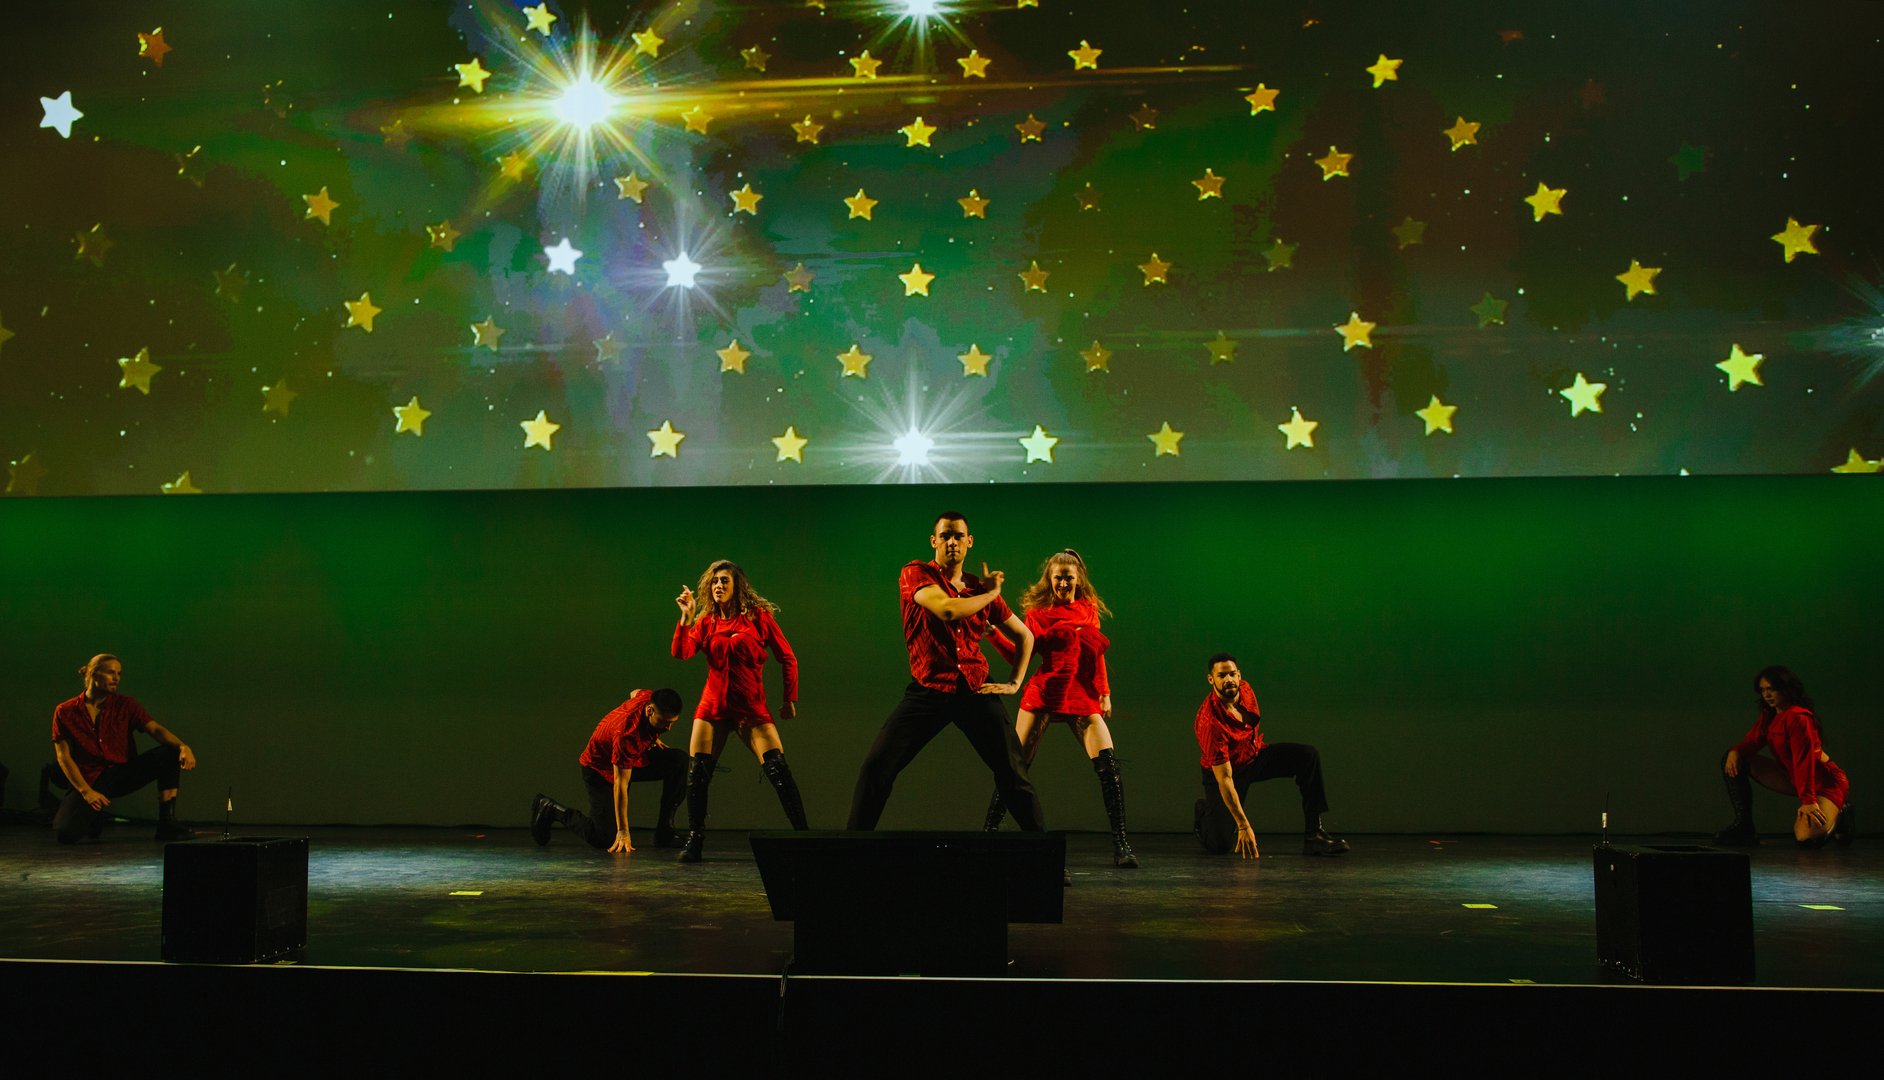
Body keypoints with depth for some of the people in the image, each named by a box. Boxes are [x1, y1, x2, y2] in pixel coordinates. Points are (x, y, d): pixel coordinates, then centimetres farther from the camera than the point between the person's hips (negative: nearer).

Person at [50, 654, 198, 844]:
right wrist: (86, 791, -16)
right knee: (65, 833, -27)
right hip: (91, 781, -2)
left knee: (171, 754, -23)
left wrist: (182, 746, -32)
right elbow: (64, 757, -4)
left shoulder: (126, 705, 3)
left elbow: (155, 729, -11)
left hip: (123, 774, 2)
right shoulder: (64, 712, -1)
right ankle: (95, 816, 12)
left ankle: (167, 824, -18)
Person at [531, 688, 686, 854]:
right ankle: (551, 809, 12)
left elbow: (635, 693, 11)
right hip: (600, 770, -8)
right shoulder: (626, 734, -40)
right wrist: (623, 832, -35)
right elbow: (620, 785, -36)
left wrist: (653, 738, 8)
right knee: (604, 840, -11)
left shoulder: (650, 697, -19)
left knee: (679, 760, -15)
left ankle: (664, 833, -7)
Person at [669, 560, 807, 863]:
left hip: (751, 707, -3)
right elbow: (681, 652, -9)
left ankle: (802, 833, -5)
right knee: (697, 773, -4)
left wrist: (790, 699, 1)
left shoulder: (759, 616, -1)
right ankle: (694, 840, 11)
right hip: (713, 706, 3)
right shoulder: (705, 622, 7)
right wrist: (686, 616, -15)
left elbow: (787, 659, 2)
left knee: (777, 767, -14)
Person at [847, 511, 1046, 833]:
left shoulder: (983, 588, 11)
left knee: (1013, 773, -2)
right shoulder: (916, 574, 0)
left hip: (976, 690, 3)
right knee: (875, 767, -11)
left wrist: (1014, 683, 12)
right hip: (928, 690, -2)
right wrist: (990, 594, -4)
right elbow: (948, 610, -20)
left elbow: (1025, 635, 23)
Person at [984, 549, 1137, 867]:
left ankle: (1121, 846, -7)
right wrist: (993, 632, -18)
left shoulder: (1089, 608, 14)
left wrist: (1105, 692, 11)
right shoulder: (1038, 611, 4)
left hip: (1083, 695, 2)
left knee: (1108, 764, -12)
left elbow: (1097, 653, 19)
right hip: (1044, 694, -2)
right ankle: (989, 833, 11)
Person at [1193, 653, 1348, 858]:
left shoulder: (1245, 690, -14)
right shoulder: (1210, 722, -35)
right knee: (1220, 845, -17)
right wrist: (1244, 826, -38)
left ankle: (1313, 835, -15)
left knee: (1309, 755, -16)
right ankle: (1204, 812, 20)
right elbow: (1224, 779, -35)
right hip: (1224, 768, -6)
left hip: (1255, 754, 6)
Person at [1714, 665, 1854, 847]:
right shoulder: (1769, 715, 4)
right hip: (1793, 778, 8)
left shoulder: (1798, 718, -24)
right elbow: (1752, 741, 2)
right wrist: (1735, 751, -23)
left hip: (1824, 783, -8)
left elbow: (1804, 761, -28)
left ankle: (1838, 814, 5)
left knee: (1806, 838, -32)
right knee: (1733, 763, -1)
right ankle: (1744, 827, -3)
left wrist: (1808, 801, -31)